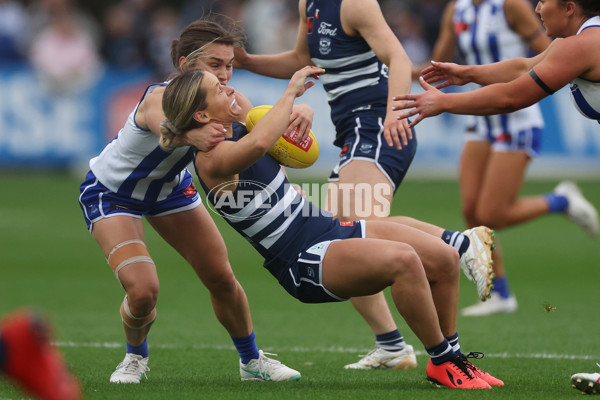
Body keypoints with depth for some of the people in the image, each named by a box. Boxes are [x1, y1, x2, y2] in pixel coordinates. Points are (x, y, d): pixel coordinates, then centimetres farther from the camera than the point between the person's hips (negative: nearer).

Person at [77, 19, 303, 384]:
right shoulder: (160, 98, -38)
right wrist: (198, 137, -84)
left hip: (169, 187, 6)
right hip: (112, 193, -6)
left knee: (221, 278, 4)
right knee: (143, 291, -20)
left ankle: (252, 361, 26)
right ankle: (136, 358, 13)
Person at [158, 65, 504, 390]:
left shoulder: (236, 130, 12)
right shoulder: (211, 159, -15)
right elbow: (259, 144, -37)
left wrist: (298, 114, 10)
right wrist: (291, 92, -23)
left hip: (330, 228, 10)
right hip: (305, 264, -10)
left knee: (445, 258, -4)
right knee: (402, 259, -33)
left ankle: (451, 357, 12)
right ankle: (443, 362, -18)